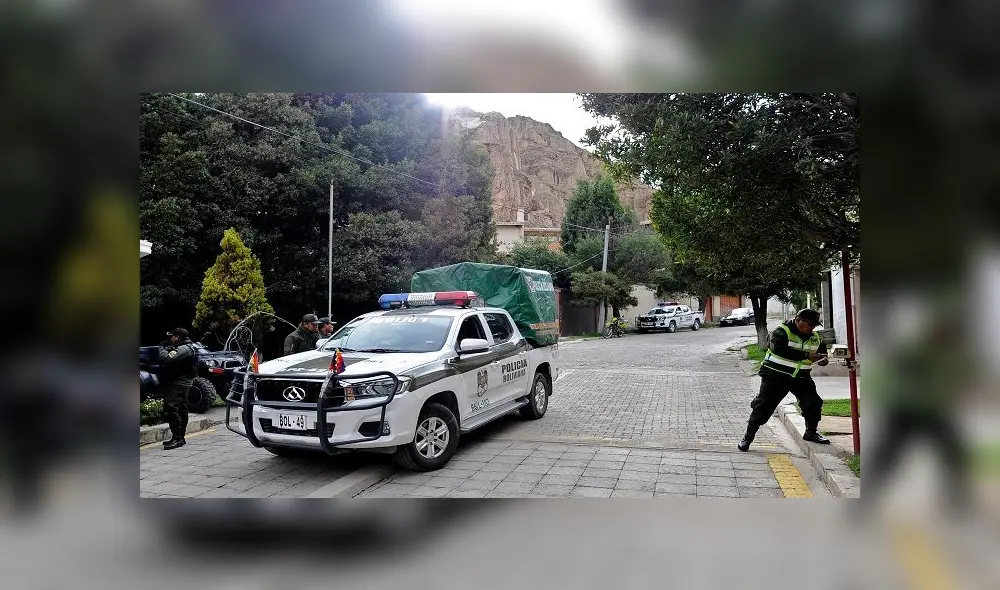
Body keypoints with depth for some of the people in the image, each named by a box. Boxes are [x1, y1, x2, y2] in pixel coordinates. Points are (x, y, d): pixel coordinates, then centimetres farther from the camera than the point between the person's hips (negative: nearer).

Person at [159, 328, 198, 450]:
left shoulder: (184, 348, -17)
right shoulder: (188, 346, 18)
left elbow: (167, 359, -25)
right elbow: (170, 359, 18)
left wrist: (162, 348, -8)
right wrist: (166, 348, 4)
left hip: (178, 383, -11)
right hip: (184, 382, 11)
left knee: (171, 409, -16)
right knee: (181, 409, 15)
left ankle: (177, 438, -17)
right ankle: (180, 437, 23)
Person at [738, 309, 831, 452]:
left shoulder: (815, 338, 5)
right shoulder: (782, 332, -17)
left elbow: (822, 352, 18)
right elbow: (779, 349, -34)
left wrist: (823, 359, -9)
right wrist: (806, 355, -37)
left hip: (800, 377, 6)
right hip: (776, 376, -6)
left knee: (813, 403, 1)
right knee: (763, 405, -4)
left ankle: (811, 433, 26)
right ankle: (748, 436, 6)